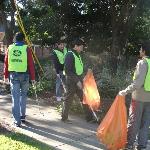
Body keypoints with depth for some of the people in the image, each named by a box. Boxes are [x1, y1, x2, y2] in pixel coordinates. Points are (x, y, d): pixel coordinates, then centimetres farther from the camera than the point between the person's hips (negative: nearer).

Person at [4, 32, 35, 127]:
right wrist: (33, 77, 0)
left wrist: (6, 76, 16)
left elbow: (6, 63, 7)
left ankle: (17, 121, 4)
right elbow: (31, 64, -6)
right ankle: (22, 116, 23)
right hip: (24, 75, -1)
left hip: (13, 75, 1)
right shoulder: (26, 49, -5)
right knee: (23, 96, 17)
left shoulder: (10, 48, 3)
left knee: (15, 98, 4)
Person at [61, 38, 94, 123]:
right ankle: (64, 117, 19)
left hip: (79, 80, 9)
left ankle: (89, 117, 20)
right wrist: (77, 81, -22)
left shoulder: (78, 55, 11)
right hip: (72, 81, -9)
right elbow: (68, 71, -21)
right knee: (69, 100, 4)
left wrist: (80, 80, 13)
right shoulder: (70, 55, -16)